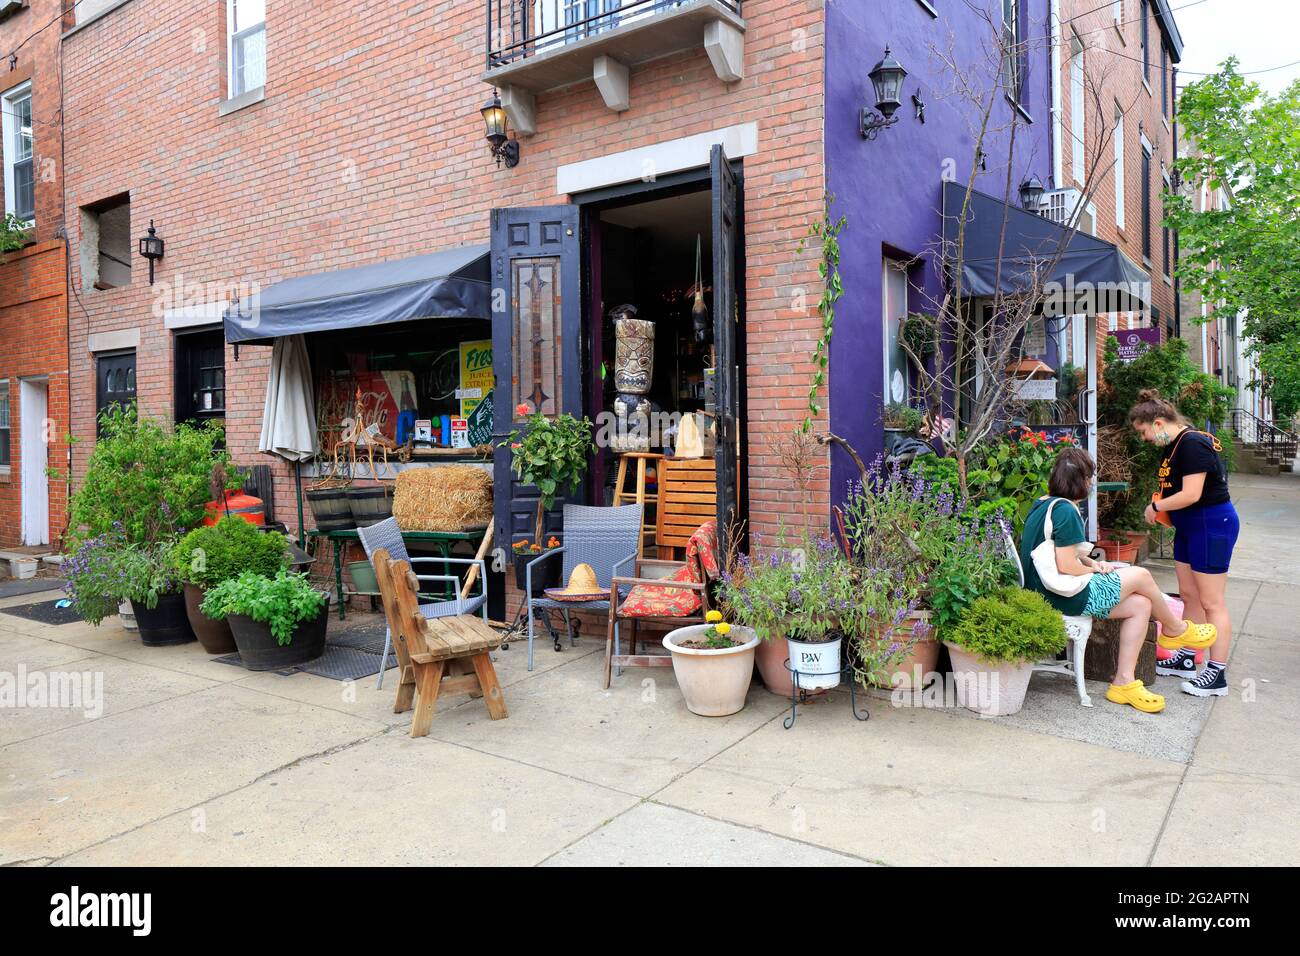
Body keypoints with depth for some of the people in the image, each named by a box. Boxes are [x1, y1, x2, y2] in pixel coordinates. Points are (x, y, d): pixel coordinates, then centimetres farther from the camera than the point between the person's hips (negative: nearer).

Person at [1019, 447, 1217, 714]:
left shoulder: (1042, 504, 11)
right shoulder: (1066, 510, -20)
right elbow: (1066, 566, -23)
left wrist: (1089, 562, 7)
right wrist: (1094, 569, -3)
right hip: (1065, 599, -10)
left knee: (1140, 605, 9)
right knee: (1140, 576, 4)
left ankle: (1123, 682, 9)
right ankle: (1175, 629, 32)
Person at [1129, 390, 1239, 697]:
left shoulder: (1192, 444, -22)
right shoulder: (1175, 444, 9)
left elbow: (1191, 494, -25)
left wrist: (1156, 506, -12)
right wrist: (1163, 506, 3)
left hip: (1212, 525, -10)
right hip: (1189, 527, 10)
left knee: (1211, 602, -4)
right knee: (1189, 595, 15)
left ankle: (1217, 675, 3)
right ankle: (1187, 659, 26)